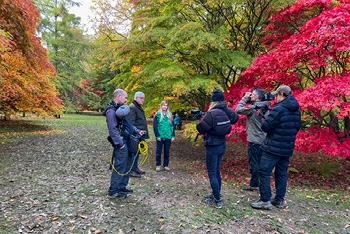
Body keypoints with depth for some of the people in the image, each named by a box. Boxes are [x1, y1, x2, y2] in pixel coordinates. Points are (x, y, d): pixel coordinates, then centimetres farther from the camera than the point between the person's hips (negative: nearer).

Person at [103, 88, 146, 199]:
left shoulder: (120, 108, 17)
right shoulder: (111, 111, -15)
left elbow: (128, 124, 22)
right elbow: (113, 129, -21)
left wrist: (137, 131, 12)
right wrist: (120, 143, -20)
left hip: (127, 142, 10)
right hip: (121, 143, -10)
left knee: (127, 166, 16)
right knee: (119, 167, -2)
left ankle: (122, 187, 29)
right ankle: (113, 191, 10)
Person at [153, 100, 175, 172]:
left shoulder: (170, 115, 9)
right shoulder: (158, 114, -2)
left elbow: (172, 126, 11)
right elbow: (155, 126, -4)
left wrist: (173, 136, 4)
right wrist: (157, 136, -11)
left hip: (168, 137, 3)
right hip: (160, 137, -3)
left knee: (167, 152, 9)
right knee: (158, 151, 5)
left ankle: (166, 165, 19)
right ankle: (158, 165, 16)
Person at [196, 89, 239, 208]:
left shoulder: (211, 113, -22)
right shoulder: (227, 111, -1)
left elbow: (201, 128, -18)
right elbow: (235, 118, 18)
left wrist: (201, 121, 2)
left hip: (212, 146, -8)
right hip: (222, 144, 8)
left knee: (212, 173, 2)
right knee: (217, 171, 20)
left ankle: (217, 201, 5)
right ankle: (216, 194, 33)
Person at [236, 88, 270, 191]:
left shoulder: (253, 108, -18)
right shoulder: (265, 108, 5)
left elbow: (238, 110, -15)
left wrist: (245, 98, -4)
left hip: (254, 140, -8)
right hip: (263, 139, 8)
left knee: (253, 163, 2)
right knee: (260, 163, 16)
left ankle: (254, 185, 11)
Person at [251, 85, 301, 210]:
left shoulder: (278, 109, -18)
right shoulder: (296, 110, 8)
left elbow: (265, 127, -16)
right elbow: (297, 127, 18)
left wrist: (267, 118, 2)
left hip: (273, 147, -8)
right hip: (287, 148, 8)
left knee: (264, 172, 0)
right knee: (281, 174, 15)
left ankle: (265, 201, 1)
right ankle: (279, 200, 22)